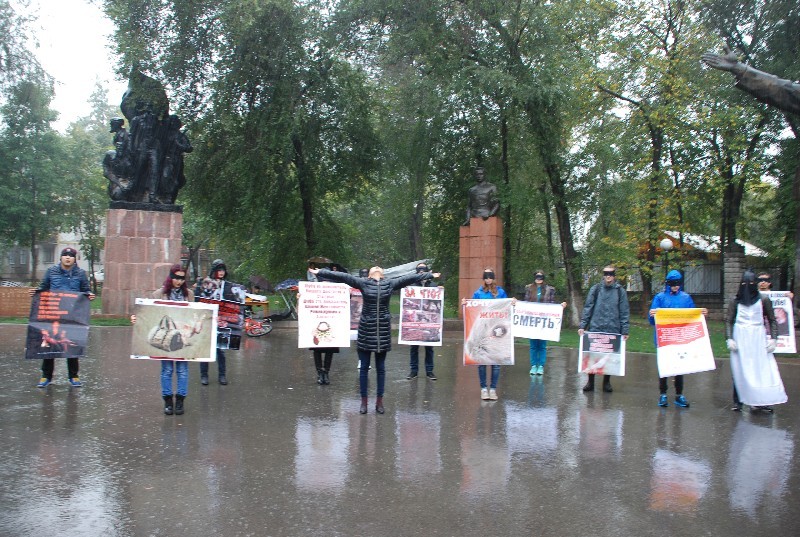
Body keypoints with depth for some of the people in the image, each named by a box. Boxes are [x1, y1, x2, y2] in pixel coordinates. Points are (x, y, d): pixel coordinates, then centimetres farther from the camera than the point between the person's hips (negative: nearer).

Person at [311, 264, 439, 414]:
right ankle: (363, 401, 15)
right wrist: (320, 272, -8)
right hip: (366, 329, -1)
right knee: (364, 367, 5)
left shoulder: (390, 283, 6)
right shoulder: (363, 283, 0)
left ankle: (379, 401, 18)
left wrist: (429, 275, 13)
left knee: (381, 368, 9)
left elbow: (410, 278, 9)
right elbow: (343, 277, -4)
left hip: (383, 329, 2)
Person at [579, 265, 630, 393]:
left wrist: (625, 331, -2)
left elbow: (624, 312, 3)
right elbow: (587, 308, 3)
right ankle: (590, 381, 15)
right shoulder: (595, 289, 3)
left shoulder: (620, 291, 3)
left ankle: (607, 382, 21)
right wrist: (582, 326, -3)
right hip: (595, 329, 0)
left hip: (613, 330, 0)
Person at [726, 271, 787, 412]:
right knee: (739, 370, 3)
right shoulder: (736, 301, 4)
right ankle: (738, 401, 10)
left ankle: (762, 401, 2)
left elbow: (772, 320, 6)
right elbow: (728, 321, 3)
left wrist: (773, 338, -3)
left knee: (762, 368, -4)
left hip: (758, 337, 0)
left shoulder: (763, 300, 2)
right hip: (740, 338, 0)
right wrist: (729, 339, -6)